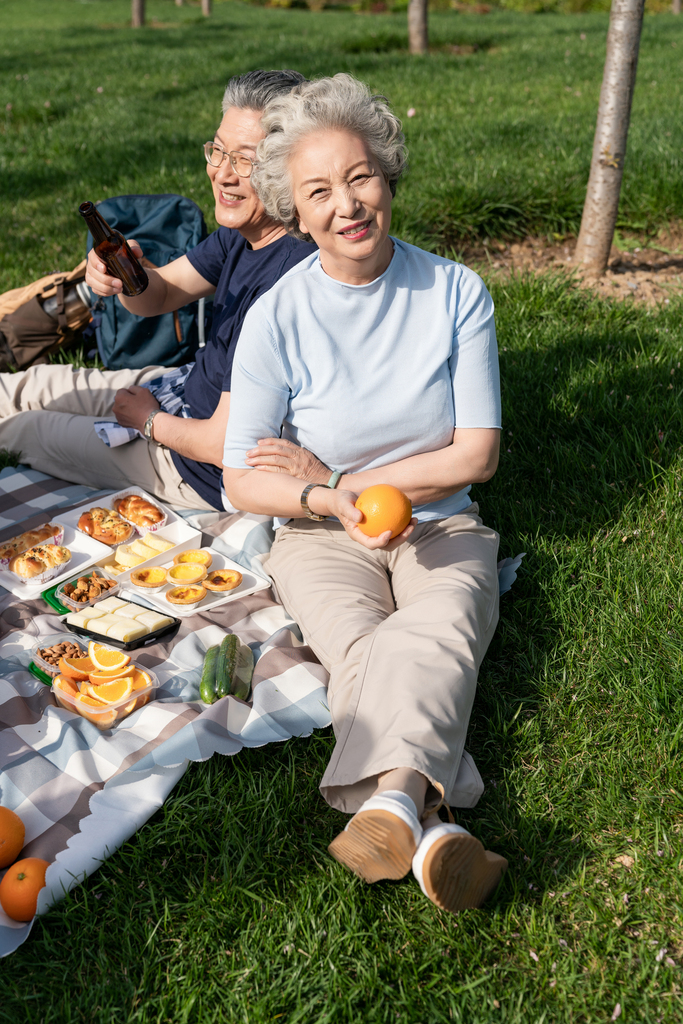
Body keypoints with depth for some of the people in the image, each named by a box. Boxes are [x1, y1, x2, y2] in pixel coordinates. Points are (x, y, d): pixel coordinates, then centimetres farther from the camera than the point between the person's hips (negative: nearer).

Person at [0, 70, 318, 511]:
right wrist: (125, 277, -20)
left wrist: (150, 421, -11)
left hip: (208, 477, -8)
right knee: (36, 382, 21)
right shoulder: (244, 231, -6)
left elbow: (223, 445, -32)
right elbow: (161, 294, 5)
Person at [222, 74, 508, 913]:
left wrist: (339, 477, -9)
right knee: (364, 648, -30)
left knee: (435, 636, -32)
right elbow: (242, 481, -4)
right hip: (322, 536, 0)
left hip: (442, 528, 1)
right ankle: (428, 827, -46)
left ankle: (390, 807, -51)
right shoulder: (277, 318, -7)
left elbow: (476, 455, -5)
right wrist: (335, 502, -24)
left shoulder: (455, 292, -4)